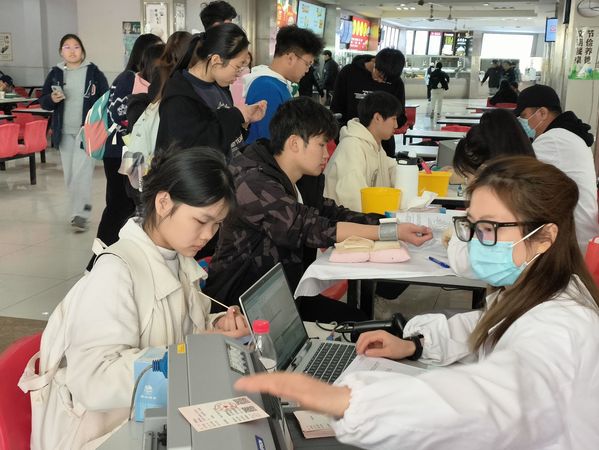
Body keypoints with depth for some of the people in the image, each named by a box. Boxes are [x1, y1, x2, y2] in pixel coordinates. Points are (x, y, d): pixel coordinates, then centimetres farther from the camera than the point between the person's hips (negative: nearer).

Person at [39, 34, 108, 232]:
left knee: (82, 172, -13)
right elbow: (43, 102, 10)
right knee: (69, 174, 9)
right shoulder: (55, 74, 7)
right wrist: (52, 99, -12)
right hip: (64, 132, 4)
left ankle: (80, 214, -10)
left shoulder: (94, 72, -1)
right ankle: (80, 208, 23)